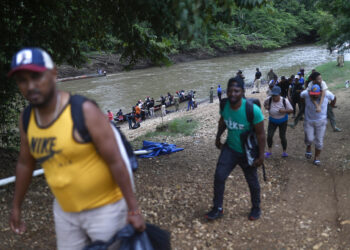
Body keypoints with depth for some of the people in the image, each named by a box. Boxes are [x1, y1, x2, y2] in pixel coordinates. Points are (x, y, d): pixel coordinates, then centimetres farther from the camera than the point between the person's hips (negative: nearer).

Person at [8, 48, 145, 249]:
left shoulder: (84, 111, -23)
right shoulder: (27, 119, -4)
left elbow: (116, 161, -21)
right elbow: (25, 164, 11)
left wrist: (133, 209, -19)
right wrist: (16, 206, 19)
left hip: (104, 208, -6)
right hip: (65, 210, 6)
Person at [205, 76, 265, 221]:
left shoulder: (252, 110, -28)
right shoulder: (224, 105, -14)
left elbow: (260, 134, -19)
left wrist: (261, 156, -17)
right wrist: (218, 138, 15)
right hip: (230, 148, 3)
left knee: (252, 182, 14)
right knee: (219, 176, -6)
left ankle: (256, 208, 39)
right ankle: (218, 209, 12)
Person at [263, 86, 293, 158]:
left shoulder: (285, 101, -22)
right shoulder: (269, 100, -18)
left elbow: (291, 110, -12)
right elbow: (265, 103, 6)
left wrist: (284, 111, -32)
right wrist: (266, 106, -17)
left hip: (283, 121, -1)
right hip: (272, 121, 1)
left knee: (282, 136, 4)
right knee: (269, 136, -5)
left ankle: (284, 151, 26)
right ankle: (269, 151, 17)